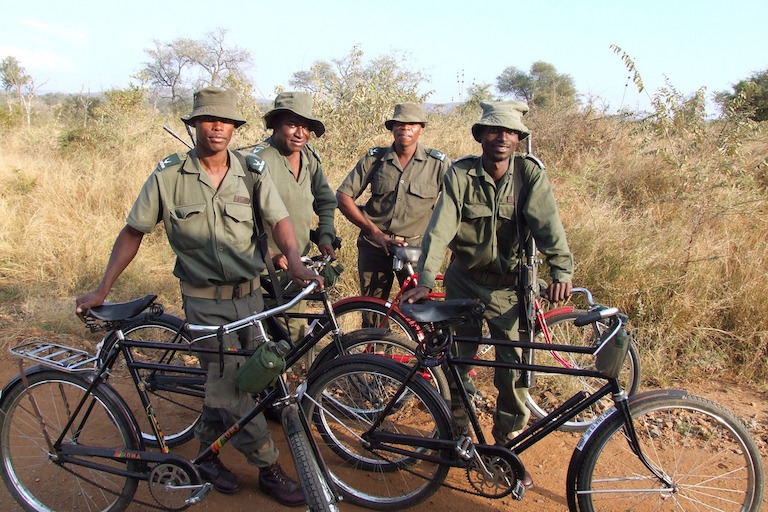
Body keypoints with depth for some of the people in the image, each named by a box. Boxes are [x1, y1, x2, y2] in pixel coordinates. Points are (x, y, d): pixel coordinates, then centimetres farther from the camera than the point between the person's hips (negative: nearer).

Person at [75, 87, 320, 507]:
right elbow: (133, 232, 0)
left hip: (249, 294, 3)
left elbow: (279, 221, -11)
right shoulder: (168, 176, -6)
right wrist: (101, 290, -3)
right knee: (231, 385, -5)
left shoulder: (251, 175, 0)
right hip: (205, 301, -3)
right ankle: (269, 468, 10)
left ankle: (205, 452, 40)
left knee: (224, 380, 16)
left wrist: (295, 263, -31)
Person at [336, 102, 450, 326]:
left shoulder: (438, 163, -4)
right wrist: (374, 232, -10)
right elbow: (343, 196, -2)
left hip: (416, 248, -1)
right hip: (374, 246, 2)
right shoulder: (375, 158, 0)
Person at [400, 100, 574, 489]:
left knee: (515, 363, 0)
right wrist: (425, 280, -29)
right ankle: (457, 426, 34)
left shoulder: (530, 173, -10)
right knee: (458, 358, 8)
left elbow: (547, 223, -21)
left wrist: (561, 270, -36)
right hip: (464, 280, 0)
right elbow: (440, 227, -19)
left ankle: (508, 444, 21)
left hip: (508, 285, 0)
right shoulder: (460, 174, -10)